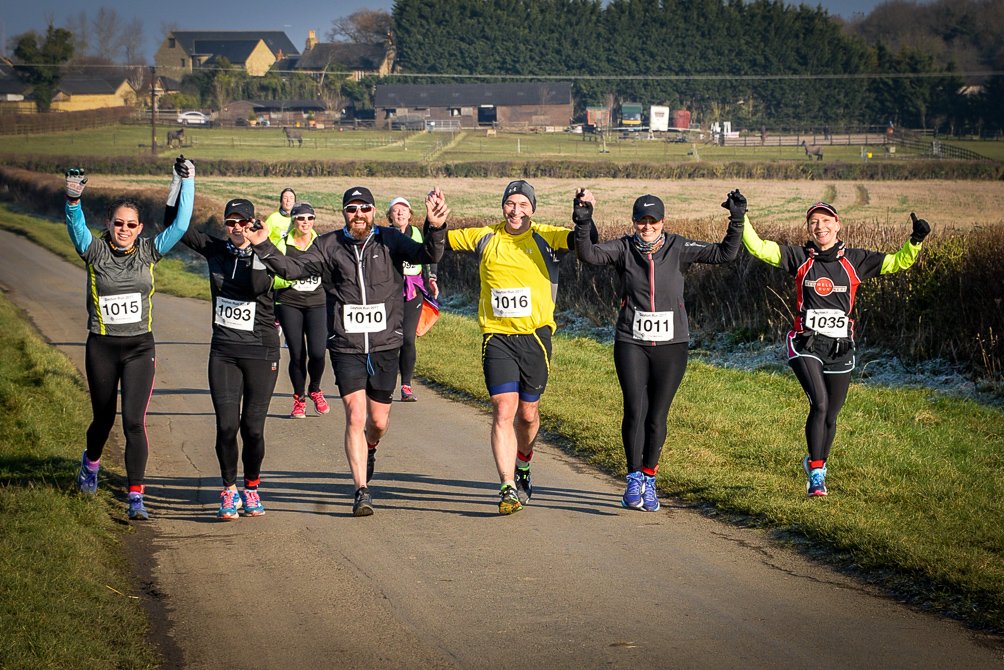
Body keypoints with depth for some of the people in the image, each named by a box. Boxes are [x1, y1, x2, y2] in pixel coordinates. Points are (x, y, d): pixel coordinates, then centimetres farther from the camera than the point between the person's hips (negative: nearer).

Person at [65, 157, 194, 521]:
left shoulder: (149, 252, 1)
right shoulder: (95, 252, -5)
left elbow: (180, 225, -5)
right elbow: (77, 228, -22)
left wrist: (187, 184, -12)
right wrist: (73, 199, -41)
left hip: (140, 347, 0)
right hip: (102, 348, 0)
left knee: (133, 421, -11)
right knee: (103, 418, 15)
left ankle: (136, 496, -7)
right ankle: (91, 462, 48)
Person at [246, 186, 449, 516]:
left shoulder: (390, 241, 0)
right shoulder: (329, 246, 1)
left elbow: (427, 255, -14)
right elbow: (293, 268, -5)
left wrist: (435, 230, -34)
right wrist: (264, 247, -20)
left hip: (385, 346, 1)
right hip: (346, 348, -1)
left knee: (378, 421, 13)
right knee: (355, 417, -12)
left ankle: (369, 450, 48)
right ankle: (362, 491, -8)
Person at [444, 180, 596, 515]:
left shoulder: (546, 237, 0)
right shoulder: (484, 238, 5)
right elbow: (438, 244, 12)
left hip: (535, 336, 0)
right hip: (497, 336, 0)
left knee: (528, 413, 12)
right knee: (503, 411, -12)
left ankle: (522, 465, 42)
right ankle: (508, 487, -15)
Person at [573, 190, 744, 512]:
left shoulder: (678, 249, 0)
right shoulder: (624, 249, -1)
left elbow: (725, 253, -4)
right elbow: (588, 254, -17)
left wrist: (736, 222, -17)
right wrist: (582, 222, -31)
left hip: (671, 345, 1)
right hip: (631, 343, -1)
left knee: (657, 416, 5)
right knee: (635, 410, -14)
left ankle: (649, 480, 22)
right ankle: (634, 479, -3)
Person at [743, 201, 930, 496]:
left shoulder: (855, 260, 4)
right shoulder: (799, 257, 1)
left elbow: (898, 262, 7)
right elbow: (758, 248, -2)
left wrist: (915, 242, -9)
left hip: (840, 349, 2)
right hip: (806, 346, -2)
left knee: (830, 416, 10)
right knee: (819, 403, -22)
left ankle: (818, 465, 34)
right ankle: (814, 472, -10)